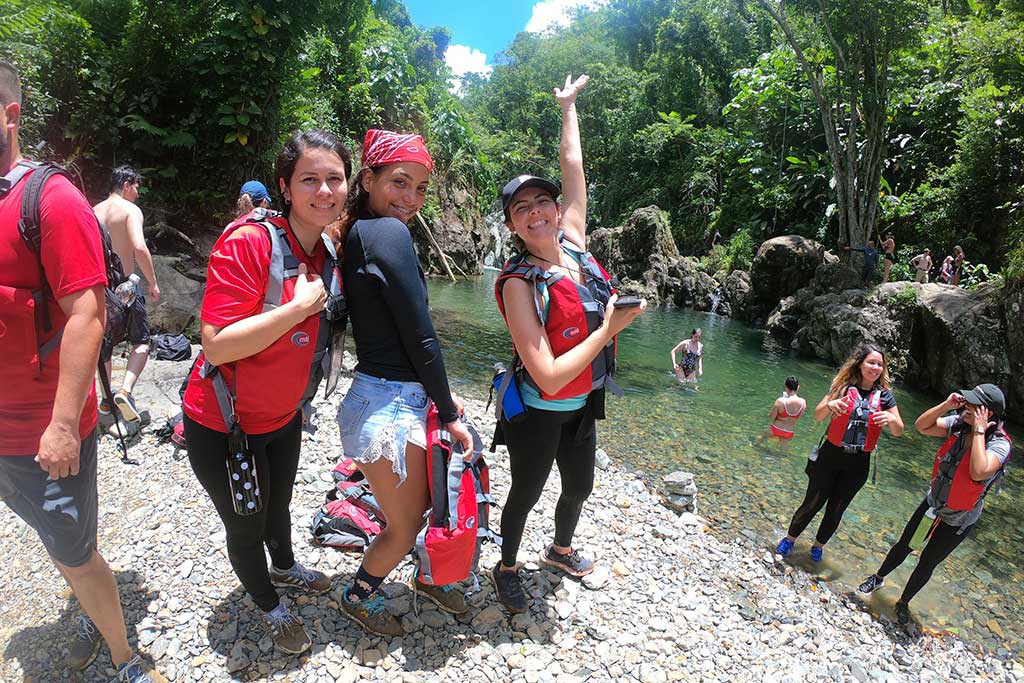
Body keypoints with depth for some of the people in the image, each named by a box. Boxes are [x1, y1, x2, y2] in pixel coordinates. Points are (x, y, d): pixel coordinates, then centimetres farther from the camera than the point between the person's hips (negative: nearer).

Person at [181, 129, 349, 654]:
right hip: (223, 427, -6)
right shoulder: (247, 243, -27)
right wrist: (300, 306, -32)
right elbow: (216, 346, -32)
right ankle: (269, 608, 44)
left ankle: (285, 568, 59)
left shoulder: (328, 253, -5)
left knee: (278, 505, 29)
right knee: (245, 525, 17)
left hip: (284, 418, 6)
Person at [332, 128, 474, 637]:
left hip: (402, 399, 9)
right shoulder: (388, 233, -19)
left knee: (432, 499, 25)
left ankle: (430, 577, 48)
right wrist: (449, 413, -10)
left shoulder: (356, 235, 10)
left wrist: (440, 398, 15)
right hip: (391, 407, -9)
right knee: (404, 528, 12)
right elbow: (420, 337, -19)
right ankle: (357, 596, 38)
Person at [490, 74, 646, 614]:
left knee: (579, 487, 26)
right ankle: (506, 567, 44)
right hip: (540, 413, -7)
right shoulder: (519, 283, -24)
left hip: (583, 407, 7)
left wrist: (568, 106, 18)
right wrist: (610, 327, -24)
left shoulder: (574, 244, -7)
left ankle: (560, 550, 56)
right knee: (525, 494, 15)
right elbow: (549, 377, -30)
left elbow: (573, 164, 8)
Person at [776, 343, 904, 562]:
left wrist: (890, 419, -23)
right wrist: (830, 405, -30)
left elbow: (898, 431, 0)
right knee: (812, 503, 6)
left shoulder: (884, 395, -1)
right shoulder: (844, 386, -6)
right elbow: (817, 416, -8)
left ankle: (818, 546, 35)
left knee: (836, 510, 14)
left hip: (858, 463, 2)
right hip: (830, 455, -2)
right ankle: (789, 539, 26)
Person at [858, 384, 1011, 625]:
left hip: (958, 521, -3)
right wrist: (946, 405, -25)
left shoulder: (999, 444, -28)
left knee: (927, 564, 15)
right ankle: (878, 578, 43)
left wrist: (979, 430, -38)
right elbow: (921, 426, -12)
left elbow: (979, 472, -43)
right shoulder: (959, 424, -15)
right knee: (903, 546, 19)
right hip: (932, 504, 3)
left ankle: (903, 602, 37)